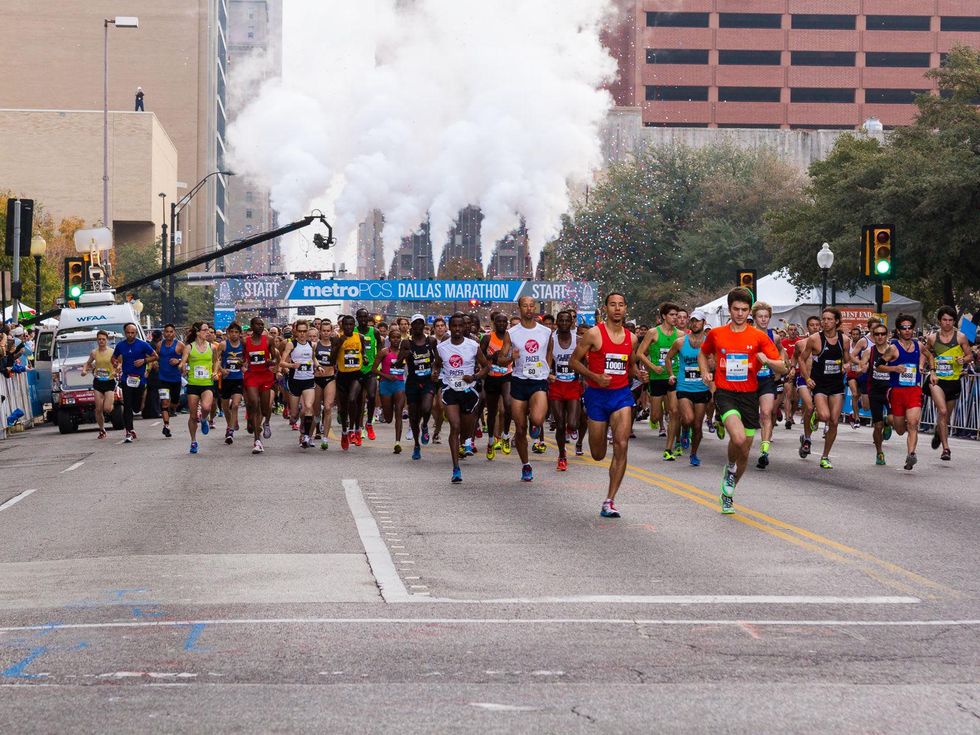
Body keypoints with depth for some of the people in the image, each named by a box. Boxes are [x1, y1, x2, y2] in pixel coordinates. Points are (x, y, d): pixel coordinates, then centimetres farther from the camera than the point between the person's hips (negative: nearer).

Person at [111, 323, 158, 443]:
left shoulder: (143, 345, -4)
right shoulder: (120, 345, 3)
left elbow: (155, 356, 4)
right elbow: (114, 358, 19)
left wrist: (144, 360, -12)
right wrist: (117, 365, -2)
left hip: (140, 379, 0)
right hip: (126, 378, 1)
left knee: (136, 407, 5)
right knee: (127, 406, -9)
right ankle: (129, 433, -7)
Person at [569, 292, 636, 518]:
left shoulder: (631, 338, 7)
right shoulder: (594, 334, -7)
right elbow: (574, 361, -4)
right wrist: (594, 377, -17)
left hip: (621, 394, 2)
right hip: (597, 394, -2)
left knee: (621, 446, -15)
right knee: (598, 454, 7)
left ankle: (609, 501, -11)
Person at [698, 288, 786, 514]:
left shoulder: (759, 337, 0)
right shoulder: (716, 334, 3)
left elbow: (782, 368, -1)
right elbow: (703, 354, 24)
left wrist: (767, 361, -22)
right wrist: (705, 373, 6)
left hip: (749, 395, 2)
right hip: (724, 392, -2)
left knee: (745, 452, 8)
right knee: (739, 438, -28)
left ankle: (728, 492, 31)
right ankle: (730, 468, 4)